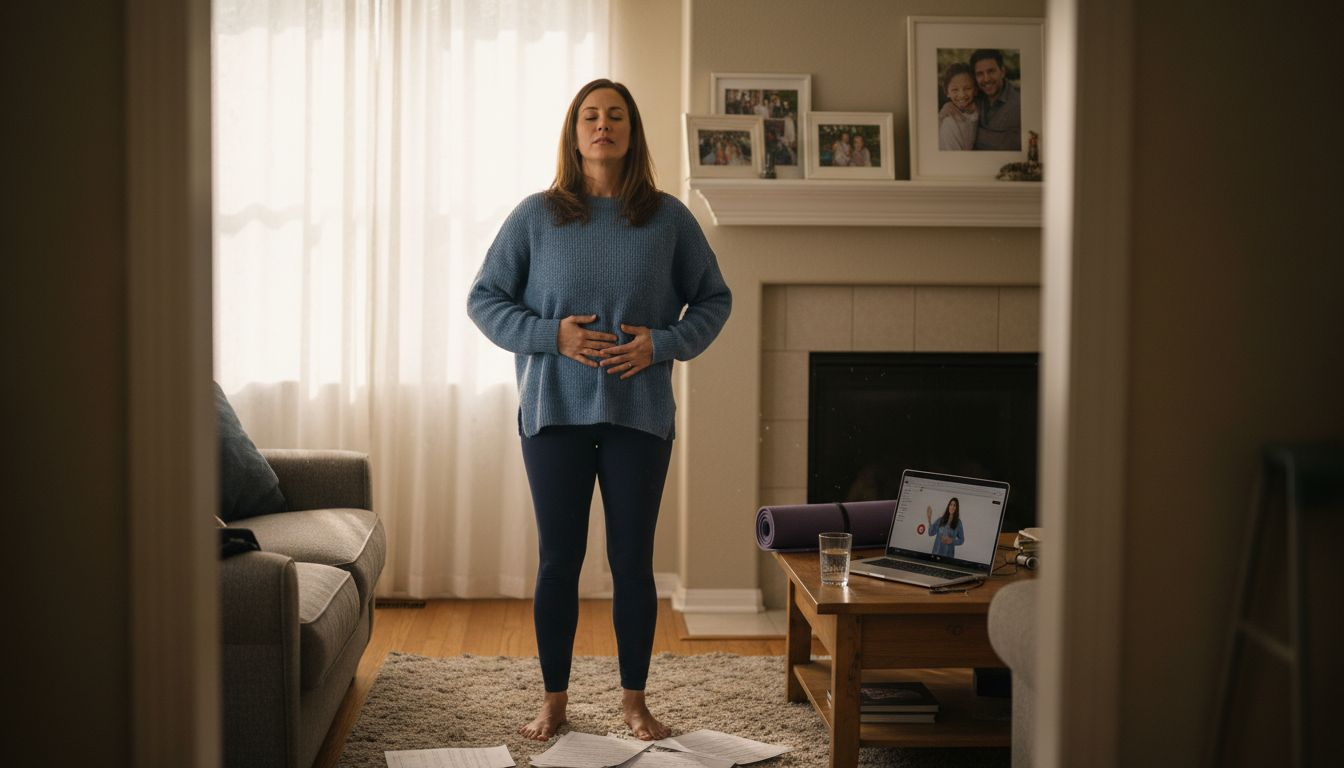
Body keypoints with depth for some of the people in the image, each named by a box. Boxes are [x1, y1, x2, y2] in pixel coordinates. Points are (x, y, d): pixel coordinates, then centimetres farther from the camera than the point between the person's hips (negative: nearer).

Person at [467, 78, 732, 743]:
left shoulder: (669, 219, 3)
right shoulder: (536, 216, 1)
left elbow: (714, 299, 9)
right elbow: (483, 299, 4)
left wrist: (663, 344, -8)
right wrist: (550, 335, -11)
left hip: (640, 414, 0)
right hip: (556, 412, 0)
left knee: (633, 561, 7)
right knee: (558, 560, 7)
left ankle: (634, 699, 21)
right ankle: (554, 700, 21)